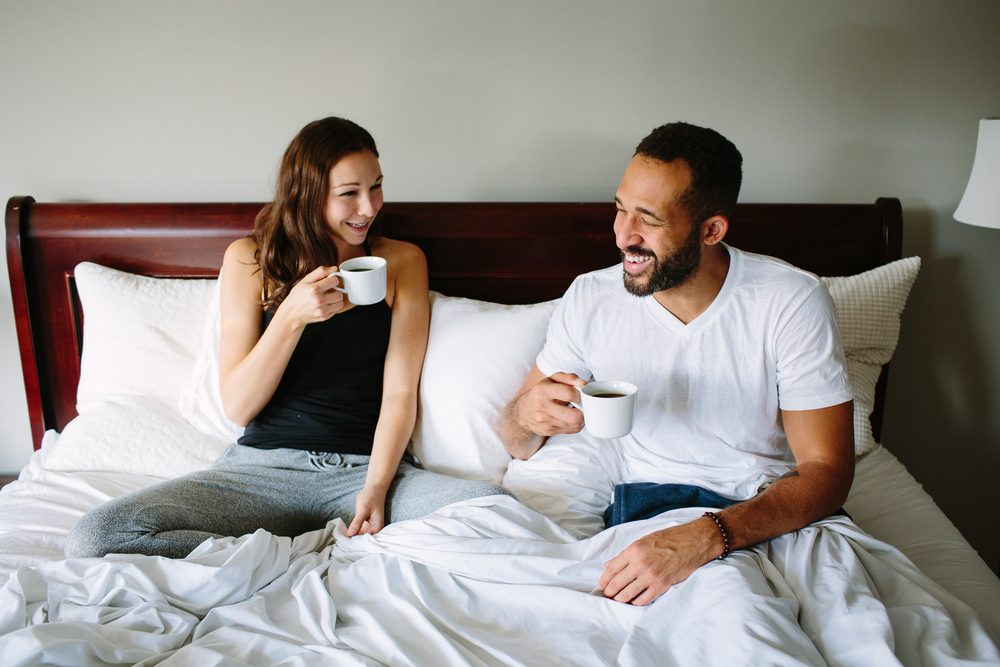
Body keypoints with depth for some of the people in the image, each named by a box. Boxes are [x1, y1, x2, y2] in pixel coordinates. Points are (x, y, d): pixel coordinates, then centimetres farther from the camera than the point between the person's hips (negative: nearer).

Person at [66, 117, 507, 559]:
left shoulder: (401, 262, 4)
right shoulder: (250, 259, 2)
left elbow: (399, 393, -2)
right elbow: (238, 407, -2)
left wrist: (376, 487, -18)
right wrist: (292, 315, -17)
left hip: (366, 465, 0)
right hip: (264, 467, 1)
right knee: (93, 539, -20)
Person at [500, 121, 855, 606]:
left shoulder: (792, 303, -15)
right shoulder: (590, 297, -7)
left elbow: (826, 472, -18)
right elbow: (518, 446, 0)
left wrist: (705, 538, -36)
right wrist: (526, 413, -26)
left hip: (755, 510, -2)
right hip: (627, 489, 3)